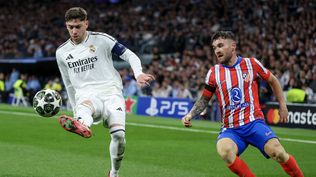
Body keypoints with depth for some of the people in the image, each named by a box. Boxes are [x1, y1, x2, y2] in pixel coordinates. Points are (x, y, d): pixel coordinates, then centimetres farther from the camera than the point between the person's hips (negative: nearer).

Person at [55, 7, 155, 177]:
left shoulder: (102, 39, 3)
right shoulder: (62, 53, 13)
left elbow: (130, 56, 3)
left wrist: (138, 73, -16)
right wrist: (75, 109, 26)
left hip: (111, 91, -1)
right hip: (86, 95, 1)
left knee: (118, 134, -21)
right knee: (85, 106, -38)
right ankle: (81, 126, -76)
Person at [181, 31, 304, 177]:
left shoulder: (251, 64, 4)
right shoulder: (214, 72, 7)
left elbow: (273, 81, 19)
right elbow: (204, 99, 18)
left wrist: (282, 105, 16)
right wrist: (190, 115, 3)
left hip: (254, 123, -1)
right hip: (230, 129, 1)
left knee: (278, 153, -23)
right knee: (224, 151, -33)